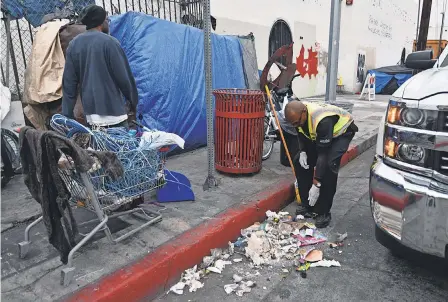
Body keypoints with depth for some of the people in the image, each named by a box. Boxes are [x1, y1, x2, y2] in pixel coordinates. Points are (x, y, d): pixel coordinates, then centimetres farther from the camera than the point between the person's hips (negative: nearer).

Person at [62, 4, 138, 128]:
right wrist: (133, 102, 7)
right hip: (113, 110, -5)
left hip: (90, 112, 6)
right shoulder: (109, 42, -10)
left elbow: (68, 82, 7)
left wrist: (67, 114, 12)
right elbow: (124, 77, -8)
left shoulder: (73, 44, 7)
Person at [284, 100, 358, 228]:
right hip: (319, 134, 7)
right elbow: (301, 134, 1)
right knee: (299, 161, -5)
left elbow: (323, 154, -39)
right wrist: (302, 152, -17)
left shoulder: (322, 120, -42)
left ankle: (324, 212, -16)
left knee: (328, 164, -29)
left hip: (342, 131, -7)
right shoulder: (298, 114, -20)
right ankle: (307, 205, 5)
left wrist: (316, 184, -37)